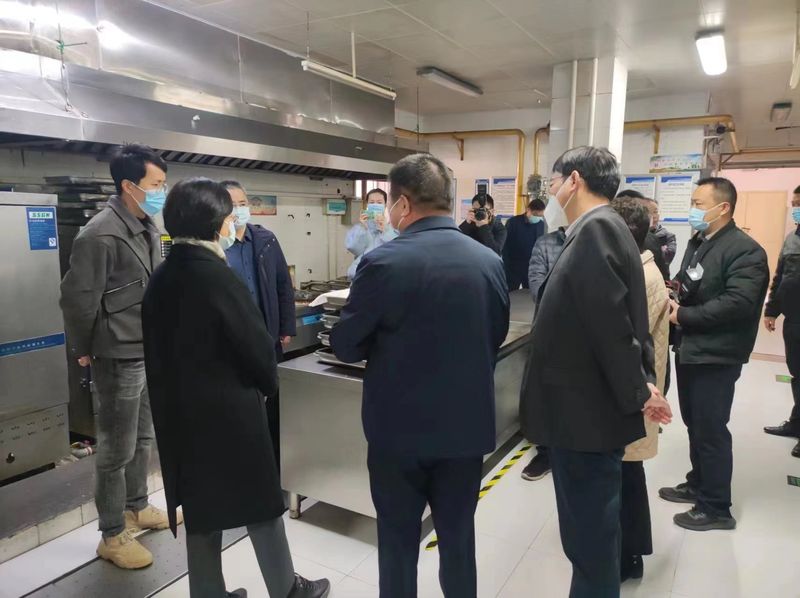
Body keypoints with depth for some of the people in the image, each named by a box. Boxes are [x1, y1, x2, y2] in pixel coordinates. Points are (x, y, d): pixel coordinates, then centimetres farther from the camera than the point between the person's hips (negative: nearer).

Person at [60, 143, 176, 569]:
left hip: (151, 353, 8)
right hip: (119, 358, -8)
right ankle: (112, 536, 22)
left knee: (142, 440, 21)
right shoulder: (101, 235, -20)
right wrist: (84, 350, -3)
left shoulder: (149, 228, 6)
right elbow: (77, 298, -15)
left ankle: (137, 508, 39)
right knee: (117, 450, 5)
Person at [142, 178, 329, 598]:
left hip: (181, 410, 7)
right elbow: (256, 345, -16)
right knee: (259, 503, 10)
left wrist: (175, 395, 17)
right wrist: (268, 384, 4)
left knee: (201, 507, 17)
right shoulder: (218, 276, -20)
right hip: (230, 410, -7)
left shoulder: (160, 279, 3)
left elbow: (158, 346, 9)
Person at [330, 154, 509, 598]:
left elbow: (345, 347, -8)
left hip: (400, 428, -3)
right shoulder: (491, 262, -3)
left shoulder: (383, 263, -17)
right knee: (459, 541, 20)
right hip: (467, 426, 4)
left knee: (398, 543, 16)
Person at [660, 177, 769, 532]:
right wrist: (675, 298, 0)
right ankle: (697, 484, 36)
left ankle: (716, 508, 16)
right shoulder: (698, 243, 13)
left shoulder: (745, 250, -15)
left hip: (716, 356, -8)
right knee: (694, 425, 19)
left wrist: (683, 316, -20)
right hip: (689, 349, 9)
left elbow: (737, 303, -26)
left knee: (711, 430, 1)